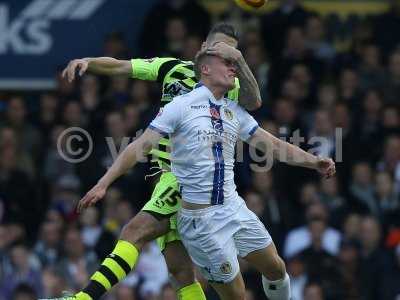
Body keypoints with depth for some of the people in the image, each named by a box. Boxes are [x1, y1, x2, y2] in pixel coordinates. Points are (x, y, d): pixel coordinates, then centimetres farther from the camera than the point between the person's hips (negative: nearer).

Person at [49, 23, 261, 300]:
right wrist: (86, 62, -9)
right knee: (179, 267, 1)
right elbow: (120, 67, 9)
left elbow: (253, 102, -21)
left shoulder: (231, 89, 1)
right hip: (169, 174, 5)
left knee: (135, 232, -17)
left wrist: (237, 58, -30)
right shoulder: (174, 68, 12)